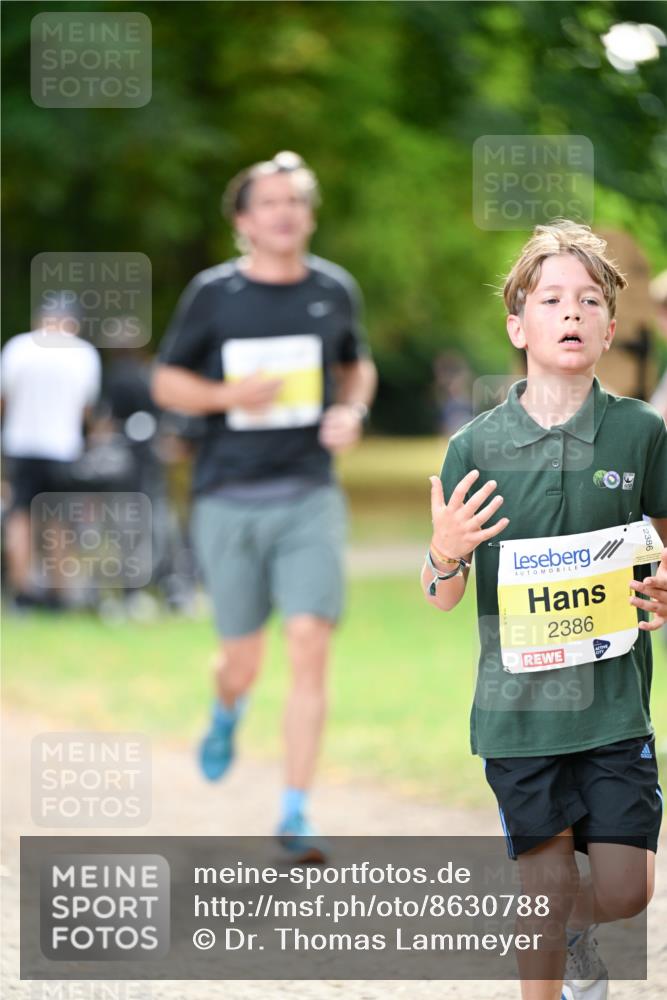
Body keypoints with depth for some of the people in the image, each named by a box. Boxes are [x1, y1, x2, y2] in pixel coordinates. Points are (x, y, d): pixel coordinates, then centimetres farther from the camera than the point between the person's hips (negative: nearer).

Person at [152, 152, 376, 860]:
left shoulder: (334, 290, 6)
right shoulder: (212, 293, -1)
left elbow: (357, 366, 22)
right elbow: (167, 382, 5)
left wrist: (352, 411, 0)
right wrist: (228, 395, -14)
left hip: (310, 499, 1)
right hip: (229, 502, -1)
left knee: (310, 648, -13)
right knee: (243, 659, 5)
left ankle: (295, 815, -6)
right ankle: (227, 712, 45)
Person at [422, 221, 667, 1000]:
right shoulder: (477, 445, -2)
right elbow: (441, 598, 3)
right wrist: (445, 555, -19)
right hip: (518, 701, -1)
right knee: (545, 890, 2)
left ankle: (575, 926, 36)